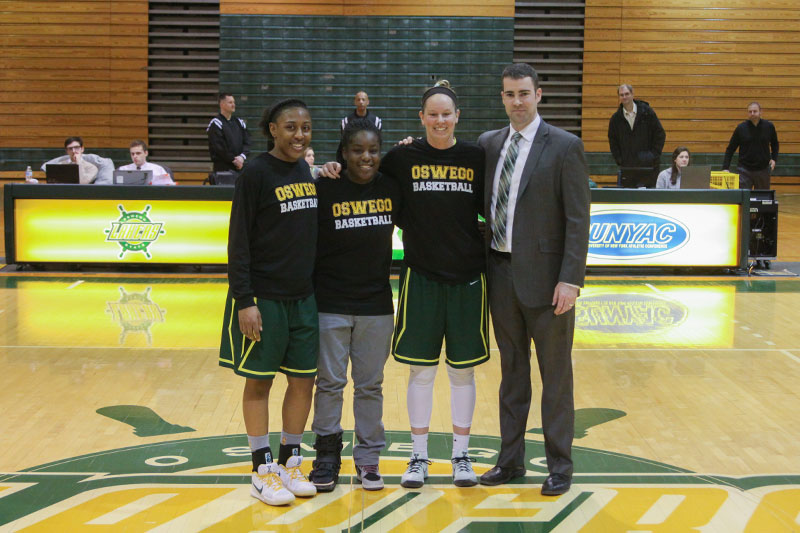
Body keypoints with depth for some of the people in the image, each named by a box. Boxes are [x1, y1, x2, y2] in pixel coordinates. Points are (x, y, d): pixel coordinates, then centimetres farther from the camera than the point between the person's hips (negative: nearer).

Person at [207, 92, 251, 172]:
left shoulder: (239, 122, 16)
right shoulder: (216, 123, -3)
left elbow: (246, 142, 9)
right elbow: (219, 147, -11)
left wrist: (242, 156, -10)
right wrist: (234, 160, -13)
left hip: (239, 166, 6)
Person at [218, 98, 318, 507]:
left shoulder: (305, 172, 9)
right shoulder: (256, 173, -10)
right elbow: (238, 241, -12)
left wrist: (319, 287, 16)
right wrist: (244, 301, -17)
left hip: (304, 297, 6)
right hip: (264, 298, -6)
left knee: (304, 379, 9)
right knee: (259, 381, 3)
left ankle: (289, 463, 22)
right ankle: (263, 471, 13)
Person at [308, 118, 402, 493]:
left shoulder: (391, 188, 3)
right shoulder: (325, 189, -8)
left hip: (377, 304, 3)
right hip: (330, 304, -3)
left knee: (371, 384, 10)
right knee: (330, 382, 5)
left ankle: (368, 458, 20)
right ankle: (327, 455, 19)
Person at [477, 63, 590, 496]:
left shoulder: (564, 147, -7)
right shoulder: (488, 144, 8)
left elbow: (578, 219, -11)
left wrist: (571, 279, -17)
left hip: (544, 276, -5)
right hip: (500, 272, 5)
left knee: (555, 375, 5)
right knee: (512, 371, 15)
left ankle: (559, 465, 17)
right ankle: (511, 459, 26)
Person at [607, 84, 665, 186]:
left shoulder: (647, 112, 0)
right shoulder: (616, 118, 5)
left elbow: (660, 134, 3)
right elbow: (612, 140, 13)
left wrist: (654, 154, -5)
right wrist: (619, 160, 3)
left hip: (649, 165, -1)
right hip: (627, 167, 1)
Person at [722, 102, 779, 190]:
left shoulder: (769, 126, 1)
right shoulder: (741, 128, -3)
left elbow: (775, 144, 17)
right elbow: (730, 149, 1)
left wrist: (774, 159, 2)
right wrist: (725, 167, -8)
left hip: (763, 170, 2)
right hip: (745, 170, -2)